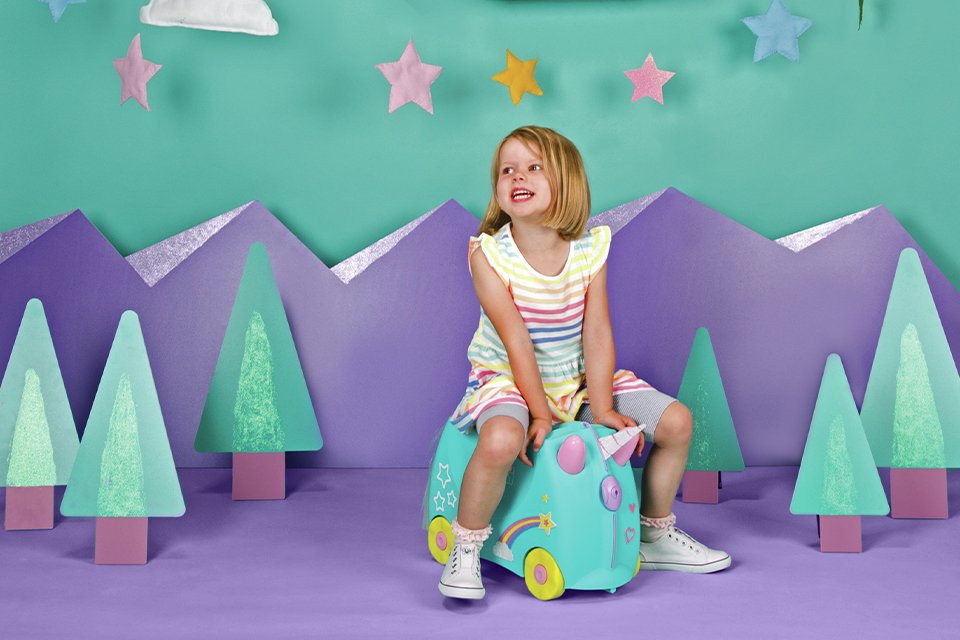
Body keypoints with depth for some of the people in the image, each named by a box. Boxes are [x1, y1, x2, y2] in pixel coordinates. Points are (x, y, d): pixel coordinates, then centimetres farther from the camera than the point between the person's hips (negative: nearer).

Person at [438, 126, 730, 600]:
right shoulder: (488, 254, -17)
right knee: (501, 440, -37)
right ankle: (465, 551, -13)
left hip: (578, 379, 5)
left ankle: (656, 536, 18)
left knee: (677, 421, -3)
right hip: (507, 380, -4)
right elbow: (516, 340, -21)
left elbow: (597, 332, -11)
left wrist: (602, 407, -17)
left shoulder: (590, 248, -7)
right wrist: (540, 413, -23)